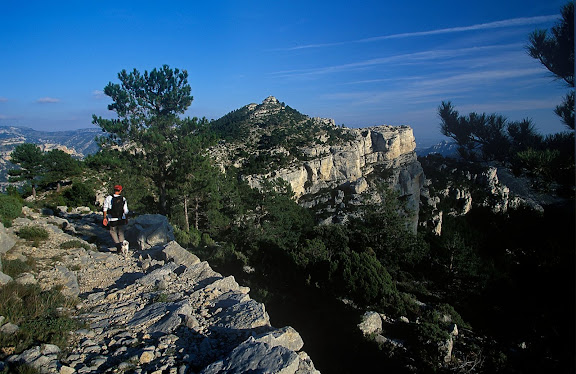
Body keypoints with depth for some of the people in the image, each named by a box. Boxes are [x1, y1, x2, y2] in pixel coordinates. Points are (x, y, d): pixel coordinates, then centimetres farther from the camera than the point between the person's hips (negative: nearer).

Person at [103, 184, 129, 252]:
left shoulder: (109, 198, -7)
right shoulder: (123, 199, -2)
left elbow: (105, 208, -8)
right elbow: (126, 211, 2)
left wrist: (105, 218, -1)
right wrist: (126, 219, 16)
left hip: (112, 220, -1)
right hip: (121, 219, 1)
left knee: (113, 232, 15)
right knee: (121, 233, 15)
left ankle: (117, 244, 0)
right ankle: (122, 244, 14)